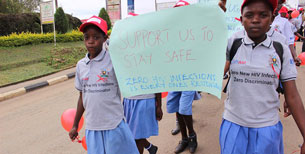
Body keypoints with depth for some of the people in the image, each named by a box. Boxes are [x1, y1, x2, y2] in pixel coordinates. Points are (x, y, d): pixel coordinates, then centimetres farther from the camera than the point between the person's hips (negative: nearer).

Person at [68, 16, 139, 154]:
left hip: (114, 125, -4)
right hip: (91, 127, 4)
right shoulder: (81, 65, 4)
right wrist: (75, 125, 18)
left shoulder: (113, 60, -9)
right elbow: (82, 96, 14)